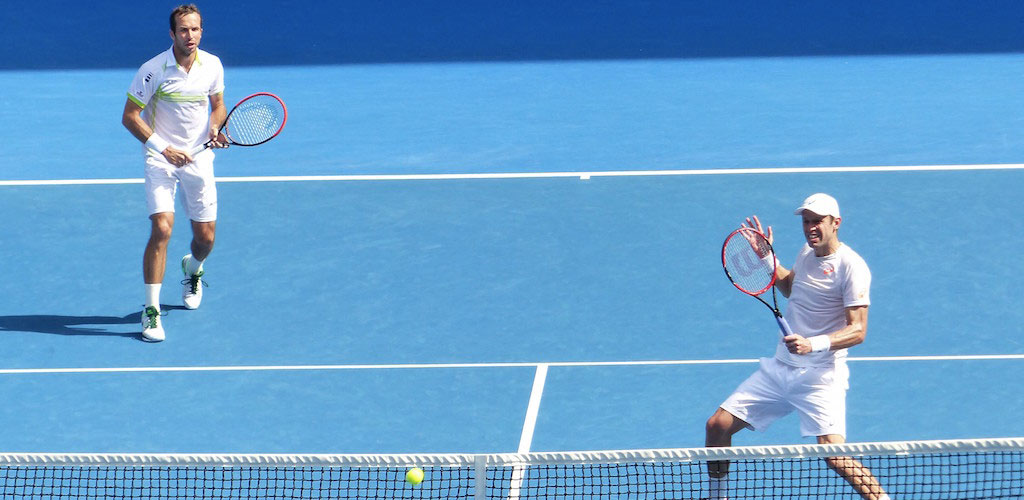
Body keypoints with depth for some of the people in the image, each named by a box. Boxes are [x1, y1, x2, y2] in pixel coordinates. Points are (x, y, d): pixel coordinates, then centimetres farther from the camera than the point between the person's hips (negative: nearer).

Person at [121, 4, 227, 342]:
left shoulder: (212, 65, -3)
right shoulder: (153, 70, -15)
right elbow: (129, 117, -9)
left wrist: (216, 128, -8)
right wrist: (164, 148, -17)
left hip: (199, 158, 4)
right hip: (161, 159, -4)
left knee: (205, 237, 8)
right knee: (161, 229, -20)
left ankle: (192, 269, 46)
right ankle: (151, 311, -12)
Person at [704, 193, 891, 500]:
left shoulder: (851, 266, -14)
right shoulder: (807, 254, 10)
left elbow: (857, 330, -20)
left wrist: (814, 345, -34)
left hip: (820, 376, -7)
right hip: (779, 368, 8)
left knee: (835, 456, -25)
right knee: (717, 426, 4)